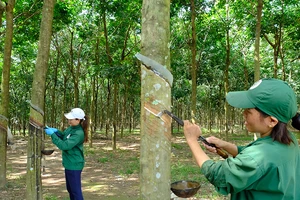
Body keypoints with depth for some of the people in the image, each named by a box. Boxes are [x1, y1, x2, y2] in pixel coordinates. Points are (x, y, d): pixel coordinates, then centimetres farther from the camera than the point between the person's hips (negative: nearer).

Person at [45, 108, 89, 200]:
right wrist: (56, 131, -2)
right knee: (70, 189, 23)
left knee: (76, 190, 3)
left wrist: (52, 134, -24)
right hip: (69, 164, 10)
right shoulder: (71, 128, 2)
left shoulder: (79, 133, -26)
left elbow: (64, 145, -30)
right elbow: (64, 136, 18)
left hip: (74, 165, -10)